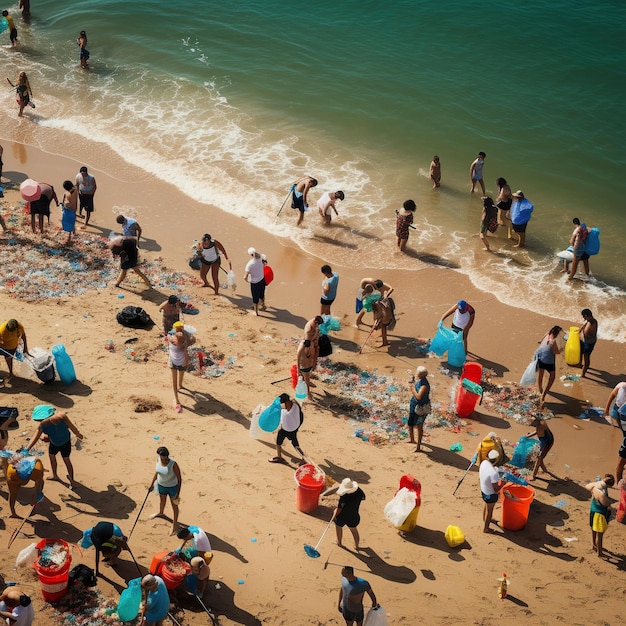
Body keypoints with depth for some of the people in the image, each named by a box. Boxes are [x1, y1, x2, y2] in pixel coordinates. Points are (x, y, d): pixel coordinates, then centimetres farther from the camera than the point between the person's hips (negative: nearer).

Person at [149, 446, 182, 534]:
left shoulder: (173, 464, -32)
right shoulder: (158, 460, -15)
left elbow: (179, 478, -23)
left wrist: (178, 493, -21)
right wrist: (152, 484, 14)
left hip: (173, 487, -6)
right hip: (161, 485, 6)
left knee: (174, 506, 11)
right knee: (162, 500, 32)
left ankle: (175, 523, 32)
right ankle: (160, 513, 61)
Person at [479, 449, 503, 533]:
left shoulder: (484, 462, -16)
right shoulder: (493, 473, -39)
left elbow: (480, 475, 3)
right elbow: (496, 490, -29)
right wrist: (502, 483, -14)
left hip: (483, 490, 7)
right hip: (490, 494, -7)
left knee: (486, 506, 34)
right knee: (489, 510, 18)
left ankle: (484, 518, 61)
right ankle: (486, 528, 39)